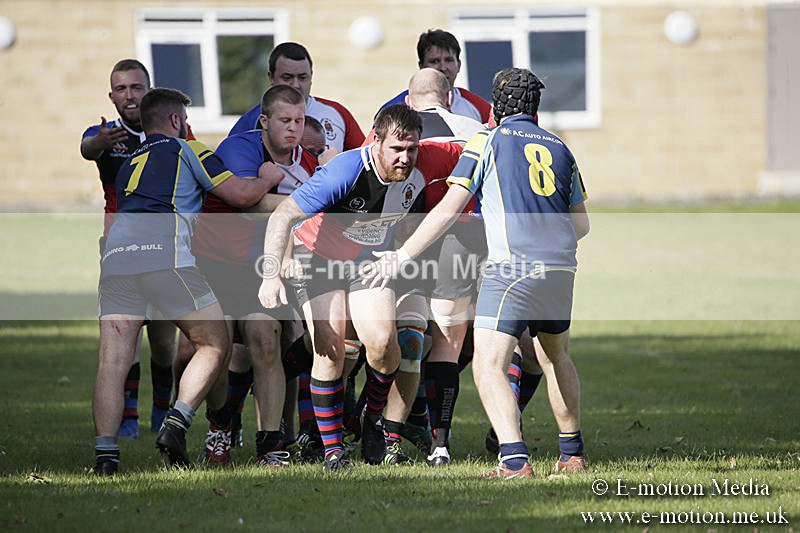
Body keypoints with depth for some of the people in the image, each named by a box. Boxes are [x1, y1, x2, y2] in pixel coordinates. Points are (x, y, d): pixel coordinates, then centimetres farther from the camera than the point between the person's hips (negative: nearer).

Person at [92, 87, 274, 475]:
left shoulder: (130, 162, 34)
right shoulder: (185, 149, 16)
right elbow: (241, 195, 10)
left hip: (115, 254, 5)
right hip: (164, 252, -5)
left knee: (112, 361, 0)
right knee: (215, 345, 6)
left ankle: (105, 454, -13)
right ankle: (176, 425, -10)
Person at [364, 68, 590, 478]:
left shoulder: (487, 143, 2)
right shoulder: (559, 148, 17)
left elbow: (448, 209, -4)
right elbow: (580, 222, 21)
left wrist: (403, 255, -1)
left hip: (512, 270, -6)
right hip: (560, 268, 6)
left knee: (489, 367, -8)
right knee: (555, 355, 27)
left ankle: (515, 460, -25)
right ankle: (571, 452, 33)